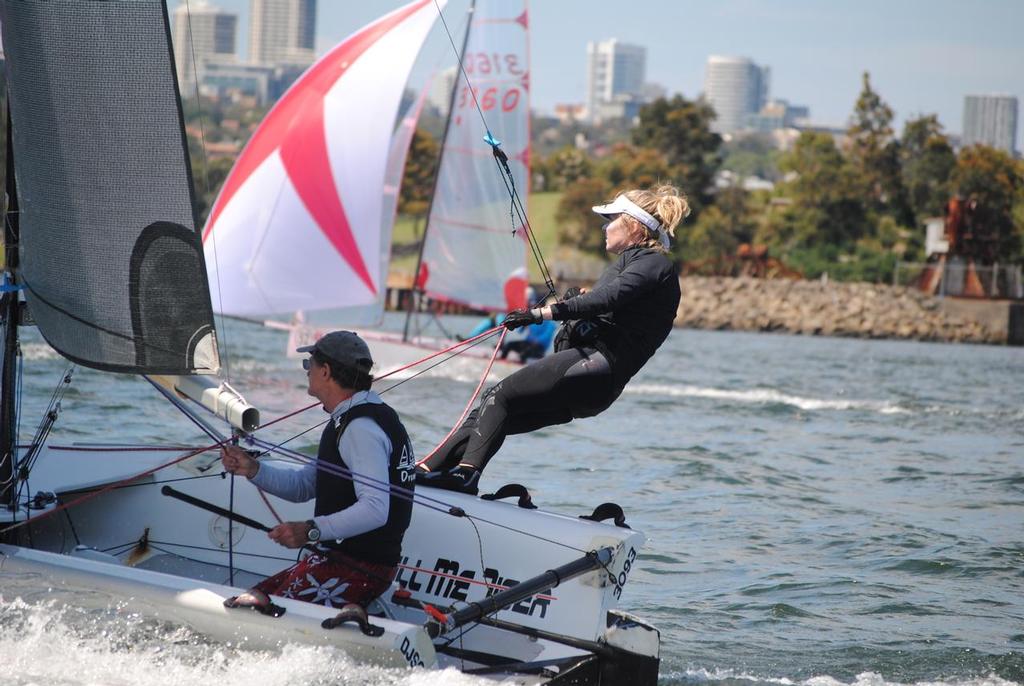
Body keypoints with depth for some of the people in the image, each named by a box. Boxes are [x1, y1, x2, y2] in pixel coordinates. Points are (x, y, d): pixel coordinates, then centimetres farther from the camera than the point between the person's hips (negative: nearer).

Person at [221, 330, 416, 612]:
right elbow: (303, 486, 21)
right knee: (250, 600, 7)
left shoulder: (361, 428, -17)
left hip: (359, 567, -11)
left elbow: (375, 509, -27)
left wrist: (312, 530, -33)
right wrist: (253, 470, 6)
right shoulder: (347, 422, 19)